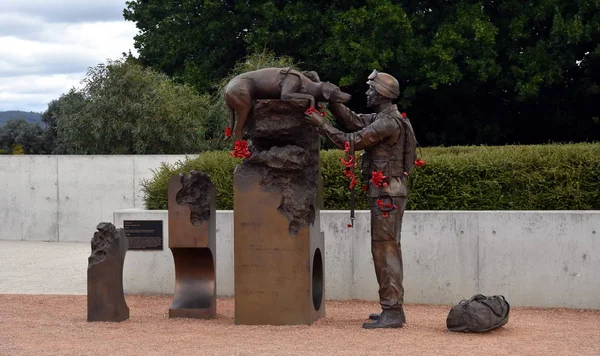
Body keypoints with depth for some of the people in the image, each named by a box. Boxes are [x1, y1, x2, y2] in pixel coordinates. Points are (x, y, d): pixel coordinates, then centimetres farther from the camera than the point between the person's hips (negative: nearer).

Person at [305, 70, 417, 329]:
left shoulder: (389, 122, -17)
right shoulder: (384, 118, 15)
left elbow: (352, 141, -17)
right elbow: (353, 121, 14)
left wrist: (321, 124, -11)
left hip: (387, 193, -10)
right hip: (387, 192, 10)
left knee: (385, 249, -10)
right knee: (388, 249, 13)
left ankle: (391, 312, -9)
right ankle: (394, 309, 18)